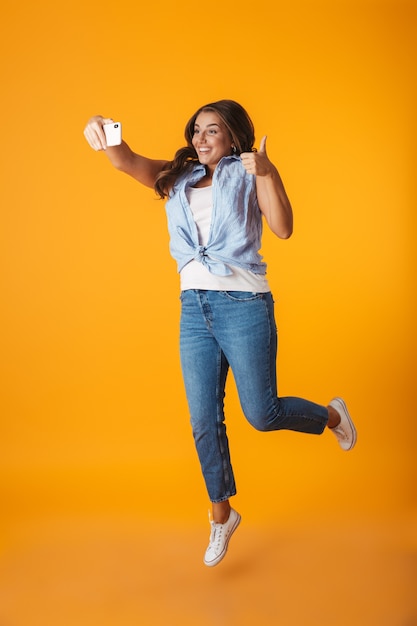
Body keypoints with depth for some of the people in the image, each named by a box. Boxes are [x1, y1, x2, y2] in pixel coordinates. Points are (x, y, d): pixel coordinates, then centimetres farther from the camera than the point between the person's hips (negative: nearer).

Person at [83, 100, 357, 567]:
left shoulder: (252, 173, 3)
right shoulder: (178, 177, 14)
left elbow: (283, 228, -10)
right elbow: (128, 163, -3)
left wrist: (265, 174, -22)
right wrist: (103, 134, -24)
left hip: (243, 305, -4)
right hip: (194, 307, 5)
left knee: (262, 415, 0)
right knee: (204, 423, 8)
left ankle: (332, 415, 31)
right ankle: (222, 515, 27)